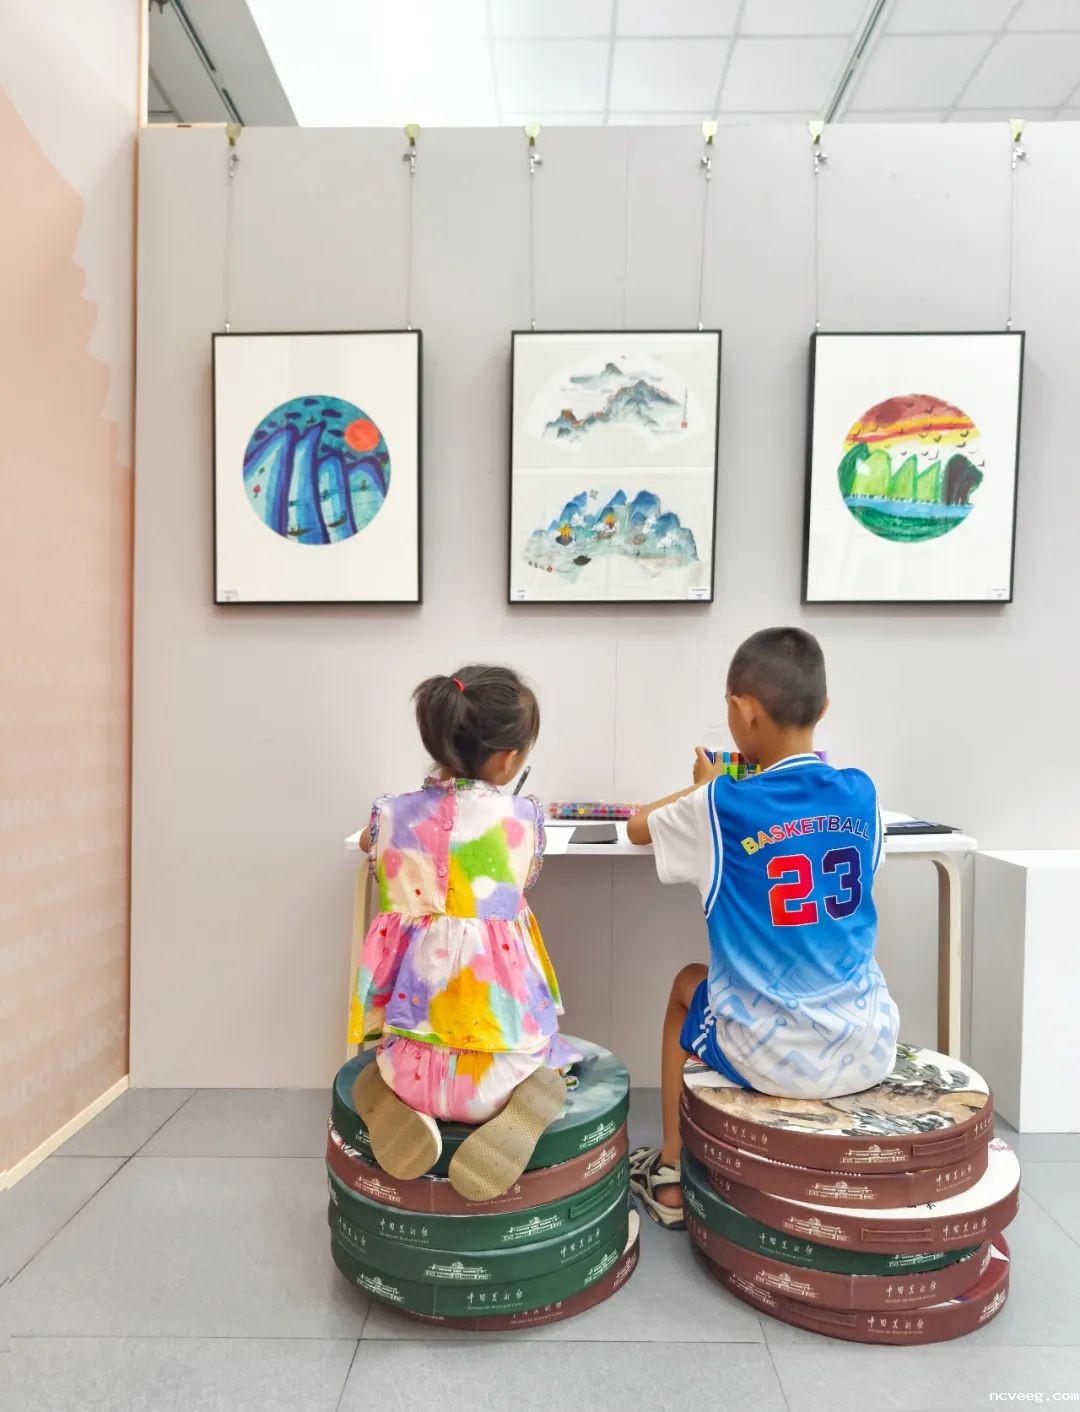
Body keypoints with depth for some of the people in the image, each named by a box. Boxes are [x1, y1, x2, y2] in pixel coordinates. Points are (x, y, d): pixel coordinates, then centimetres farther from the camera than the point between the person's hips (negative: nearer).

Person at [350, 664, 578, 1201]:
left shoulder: (393, 815, -4)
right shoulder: (523, 816, -10)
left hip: (411, 1065, 2)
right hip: (498, 1068, -2)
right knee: (549, 1057, 34)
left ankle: (393, 1101, 4)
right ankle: (525, 1105, -1)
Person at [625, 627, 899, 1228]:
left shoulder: (722, 806, -14)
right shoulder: (862, 793, -3)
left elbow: (637, 828, 5)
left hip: (774, 1059, -3)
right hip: (871, 1049, 4)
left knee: (688, 984, 26)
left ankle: (672, 1175, 33)